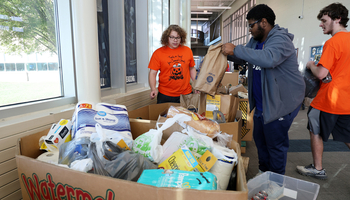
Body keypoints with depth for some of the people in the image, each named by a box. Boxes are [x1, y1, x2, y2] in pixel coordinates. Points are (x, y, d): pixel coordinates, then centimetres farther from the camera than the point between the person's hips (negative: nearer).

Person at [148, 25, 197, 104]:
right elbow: (152, 73, -5)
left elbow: (192, 68, 15)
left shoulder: (187, 50, 5)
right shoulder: (158, 53, -4)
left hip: (185, 94, 2)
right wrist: (153, 88, -19)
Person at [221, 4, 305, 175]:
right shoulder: (256, 40, 10)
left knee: (276, 143, 0)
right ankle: (263, 171, 38)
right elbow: (243, 58, 23)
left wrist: (236, 49, -35)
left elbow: (269, 58, -40)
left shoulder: (280, 39, -19)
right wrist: (227, 53, 3)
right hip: (262, 103, 10)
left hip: (281, 103, -9)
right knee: (259, 138, 19)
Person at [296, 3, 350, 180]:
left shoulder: (333, 42, -18)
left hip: (328, 100, -8)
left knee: (316, 132, 11)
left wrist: (311, 65, -3)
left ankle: (318, 169, 24)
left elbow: (321, 74, -22)